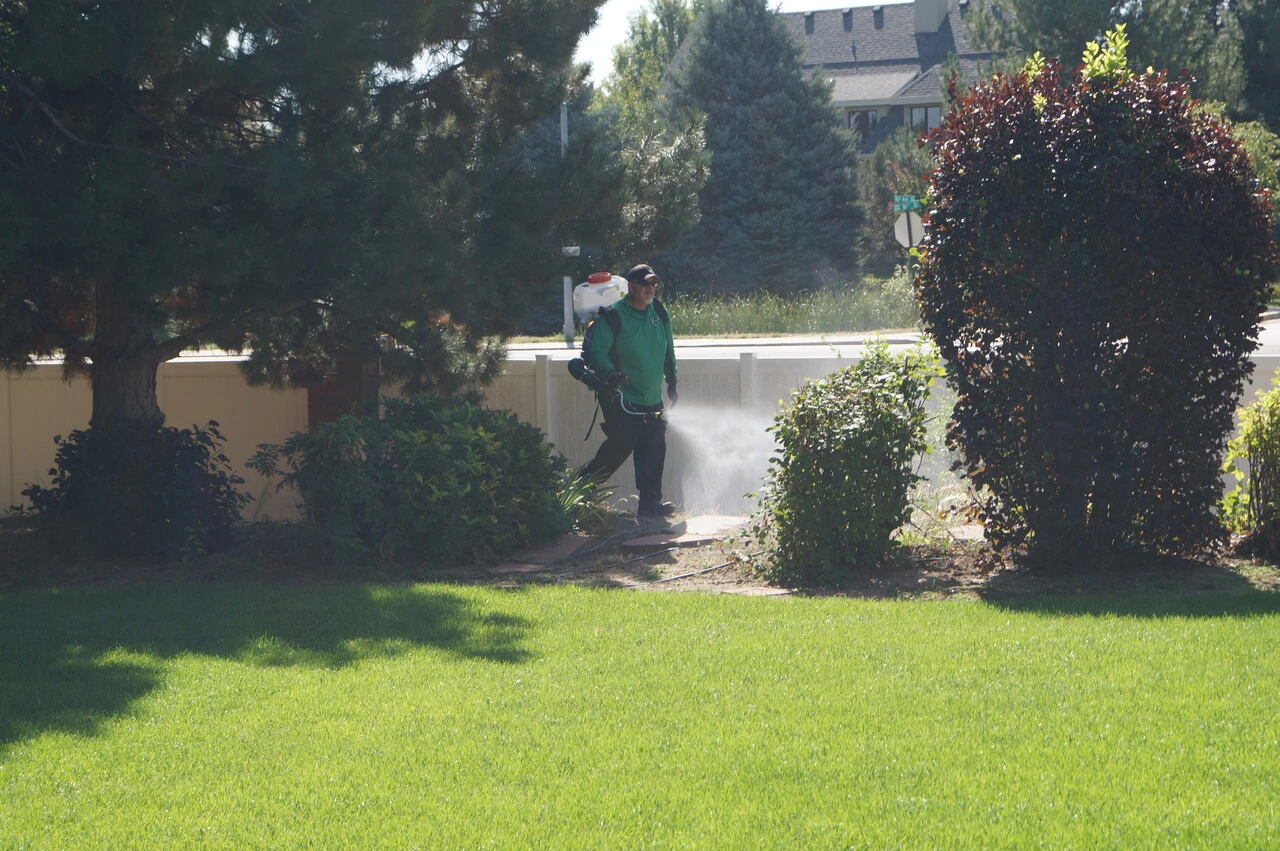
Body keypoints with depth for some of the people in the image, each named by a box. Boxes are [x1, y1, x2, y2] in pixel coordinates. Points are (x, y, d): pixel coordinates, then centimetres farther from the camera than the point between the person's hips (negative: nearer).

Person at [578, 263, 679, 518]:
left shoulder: (659, 314, 9)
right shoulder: (613, 316, -10)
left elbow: (668, 352, 23)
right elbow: (596, 353, -13)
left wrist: (672, 383, 23)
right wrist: (611, 374, -30)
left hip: (652, 400, 6)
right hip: (621, 399, -6)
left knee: (654, 449, 0)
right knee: (621, 444, -14)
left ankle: (650, 504, 5)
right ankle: (582, 482, 9)